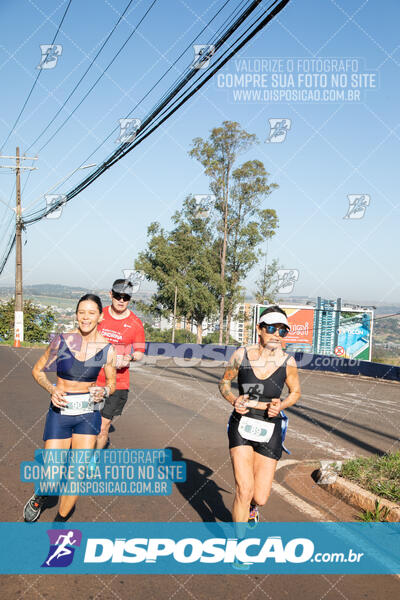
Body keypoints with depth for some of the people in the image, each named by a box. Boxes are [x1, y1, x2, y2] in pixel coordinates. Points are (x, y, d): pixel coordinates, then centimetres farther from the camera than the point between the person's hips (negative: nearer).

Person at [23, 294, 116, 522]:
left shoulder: (107, 349, -5)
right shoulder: (62, 341, -7)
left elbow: (112, 383, 9)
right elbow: (38, 370, 5)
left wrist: (103, 391, -13)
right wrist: (52, 389, -12)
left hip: (88, 414, 1)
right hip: (60, 412, -1)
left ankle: (60, 519, 24)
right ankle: (40, 496, 36)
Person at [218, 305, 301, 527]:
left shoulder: (287, 362, -8)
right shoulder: (242, 355, -8)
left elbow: (296, 392, 9)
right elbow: (224, 382, 7)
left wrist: (281, 405, -11)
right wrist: (233, 400, -12)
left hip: (270, 430, 1)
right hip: (242, 427, -1)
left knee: (260, 498, 5)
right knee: (244, 490, -13)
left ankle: (252, 506, 44)